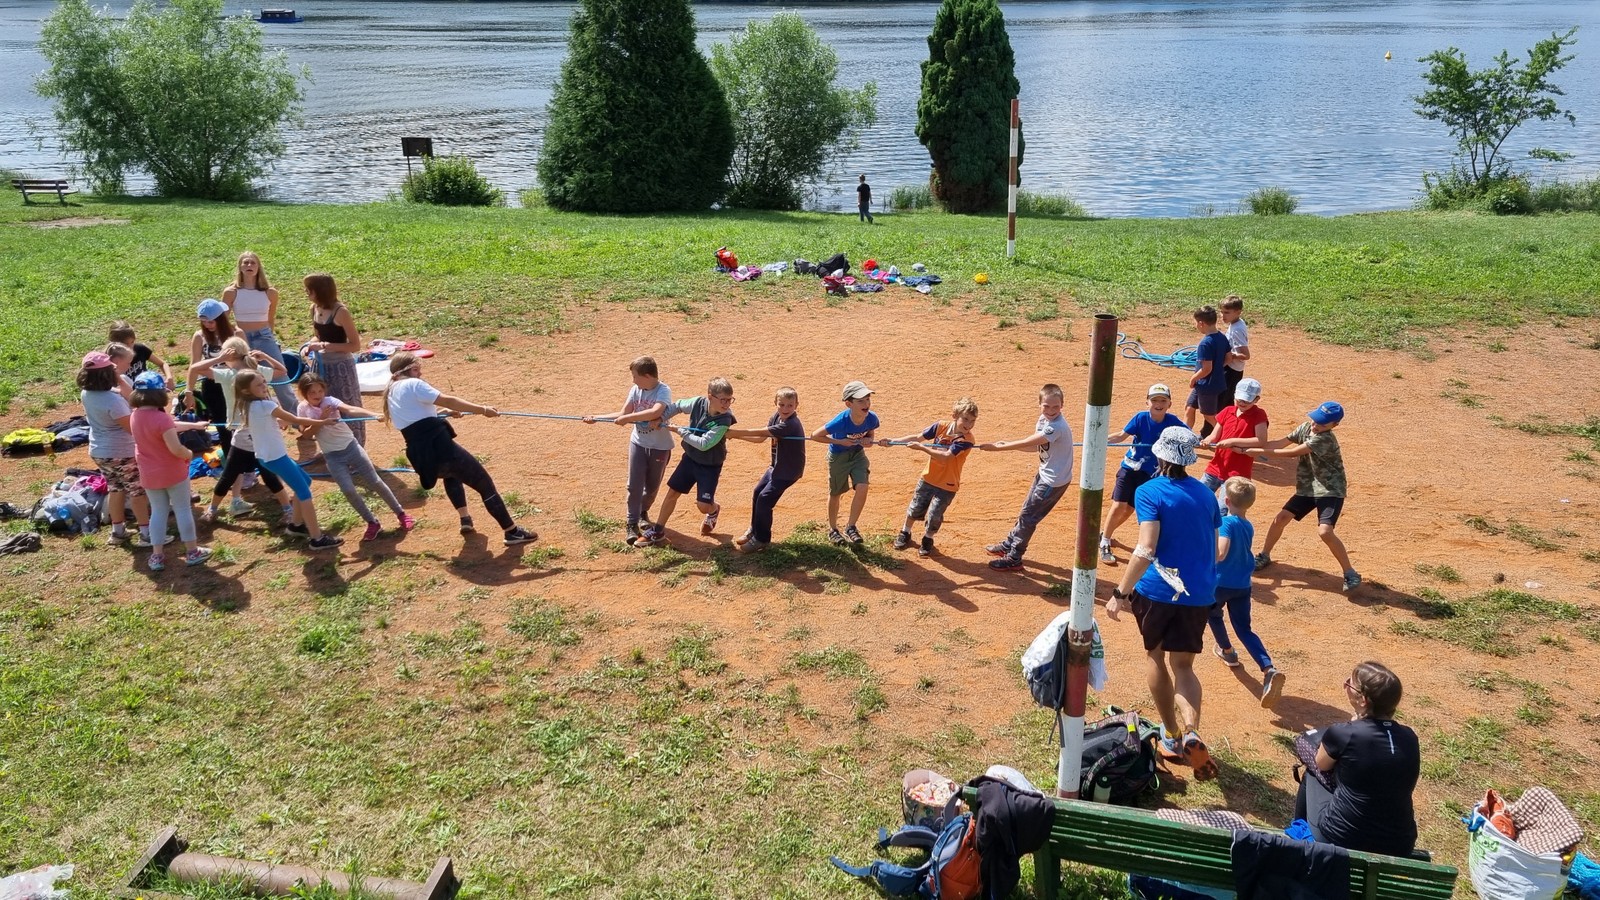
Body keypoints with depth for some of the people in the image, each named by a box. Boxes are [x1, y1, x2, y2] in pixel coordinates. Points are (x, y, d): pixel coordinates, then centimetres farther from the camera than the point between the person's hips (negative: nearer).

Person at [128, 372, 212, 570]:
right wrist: (189, 455, -6)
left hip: (149, 475, 6)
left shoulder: (135, 416, 0)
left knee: (158, 511, 15)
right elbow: (176, 449, -26)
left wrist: (193, 425, 21)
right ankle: (192, 552, 17)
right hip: (172, 473, -6)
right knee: (183, 509, 8)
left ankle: (156, 556, 18)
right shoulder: (161, 417, -25)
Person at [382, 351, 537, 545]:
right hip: (439, 446, -9)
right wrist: (483, 409, -8)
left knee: (450, 472, 41)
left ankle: (465, 520, 30)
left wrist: (435, 412, 35)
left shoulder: (390, 394, 21)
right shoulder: (412, 384, -4)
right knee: (484, 483, -2)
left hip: (421, 457, 9)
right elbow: (448, 401, -10)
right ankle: (513, 532, -3)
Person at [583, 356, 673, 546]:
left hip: (660, 446, -3)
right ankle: (632, 524, 6)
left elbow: (655, 412, -37)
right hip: (638, 443, 3)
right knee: (634, 485, -3)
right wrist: (596, 418, -6)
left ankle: (643, 512, 40)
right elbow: (623, 414, 1)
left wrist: (628, 417, -33)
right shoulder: (635, 390, -3)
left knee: (652, 486, 13)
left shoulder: (663, 391, -19)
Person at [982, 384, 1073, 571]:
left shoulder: (1057, 427, -30)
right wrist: (1007, 444, -9)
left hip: (1055, 481, -9)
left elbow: (1027, 443, -30)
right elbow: (1035, 445, 5)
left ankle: (1014, 559, 15)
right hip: (1044, 474, 9)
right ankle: (1009, 545, 39)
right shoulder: (1044, 419, -2)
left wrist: (997, 447, -23)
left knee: (1028, 516, 2)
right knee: (1026, 510, 22)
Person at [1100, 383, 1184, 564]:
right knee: (1119, 506, -10)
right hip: (1129, 467, -2)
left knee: (1130, 509, 9)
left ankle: (1105, 534, 35)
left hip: (1149, 473, 2)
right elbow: (1121, 436, -16)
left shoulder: (1172, 422, -12)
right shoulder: (1140, 418, -15)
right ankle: (1104, 544, 9)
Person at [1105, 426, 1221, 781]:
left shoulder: (1150, 492, -10)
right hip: (1198, 593, 4)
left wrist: (1121, 593, -19)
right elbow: (1213, 550, 15)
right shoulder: (1205, 493, 9)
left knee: (1155, 655, 19)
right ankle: (1190, 732, -16)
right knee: (1182, 665, 9)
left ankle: (1172, 735, 23)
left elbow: (1146, 550, -21)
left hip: (1157, 591, -4)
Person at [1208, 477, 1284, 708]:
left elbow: (1220, 553, -34)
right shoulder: (1249, 526, 4)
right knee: (1244, 629, 8)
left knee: (1213, 613, 27)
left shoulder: (1227, 523, -21)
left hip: (1221, 583, -6)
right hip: (1243, 585, 6)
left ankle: (1227, 650, 46)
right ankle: (1269, 669, -14)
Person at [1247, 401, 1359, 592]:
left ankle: (1350, 574, -9)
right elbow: (1282, 443, -2)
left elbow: (1291, 453, -27)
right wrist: (1253, 449, -15)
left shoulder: (1325, 439, -25)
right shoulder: (1306, 427, -1)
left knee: (1325, 531, -23)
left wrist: (1260, 451, -24)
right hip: (1307, 488, 8)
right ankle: (1264, 556, 27)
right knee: (1280, 519, 6)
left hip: (1330, 491, -8)